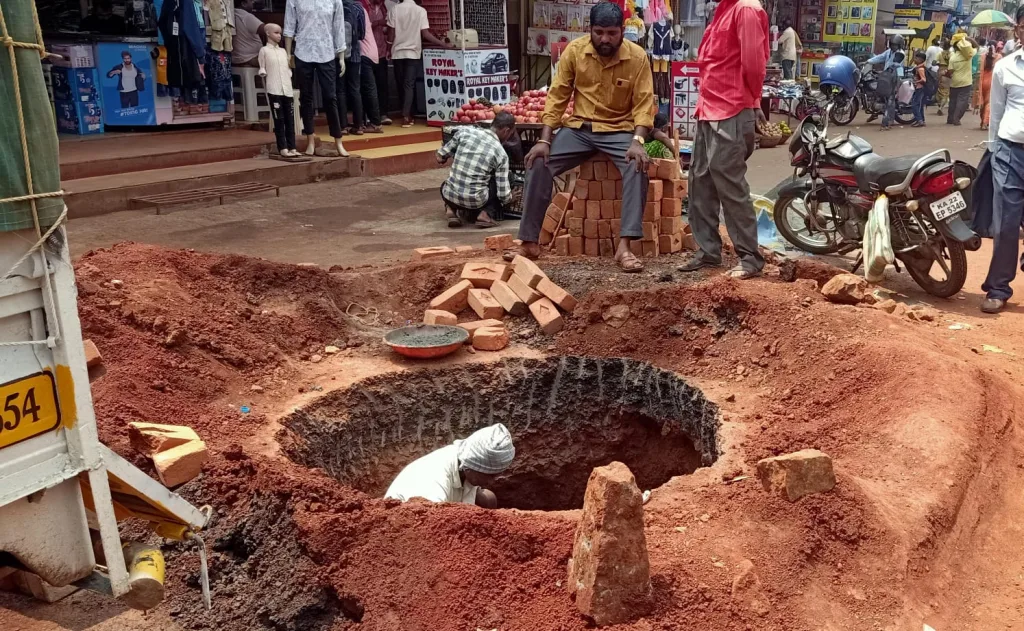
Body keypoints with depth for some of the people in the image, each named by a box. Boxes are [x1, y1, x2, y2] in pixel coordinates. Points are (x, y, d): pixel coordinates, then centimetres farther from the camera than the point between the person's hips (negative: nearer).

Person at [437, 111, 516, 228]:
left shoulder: (465, 130, -2)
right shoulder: (501, 153, -5)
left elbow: (440, 157, 8)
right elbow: (503, 194, -4)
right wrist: (510, 197, 19)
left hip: (450, 196, 3)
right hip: (476, 201, -3)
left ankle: (451, 209, 9)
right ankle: (486, 213, 3)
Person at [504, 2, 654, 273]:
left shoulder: (637, 57, -10)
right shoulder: (574, 51, -6)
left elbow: (644, 103, -10)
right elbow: (557, 97, -4)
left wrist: (637, 141, -27)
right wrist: (544, 140, -13)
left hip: (619, 130, -2)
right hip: (579, 127, 2)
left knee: (638, 166, -32)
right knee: (538, 163, -18)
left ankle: (624, 247, -32)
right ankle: (529, 242, -8)